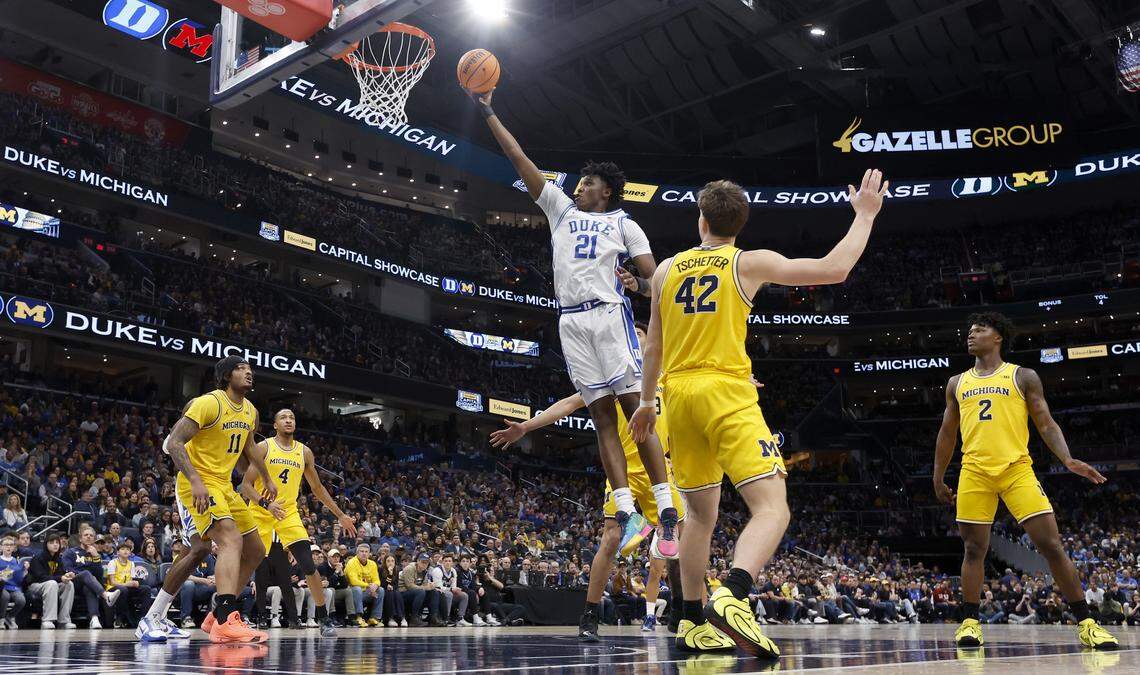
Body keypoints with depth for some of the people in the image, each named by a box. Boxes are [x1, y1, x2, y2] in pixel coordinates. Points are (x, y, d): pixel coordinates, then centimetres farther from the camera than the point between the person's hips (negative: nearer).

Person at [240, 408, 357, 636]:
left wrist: (340, 515, 12)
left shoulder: (304, 452, 6)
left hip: (289, 513, 2)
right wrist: (267, 504, -26)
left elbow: (317, 488, 15)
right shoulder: (263, 448, -5)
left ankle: (324, 619, -3)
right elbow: (246, 485, -9)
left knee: (308, 565, -11)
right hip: (260, 513, -2)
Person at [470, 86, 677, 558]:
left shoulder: (624, 224, 11)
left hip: (609, 314, -4)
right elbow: (518, 158, 19)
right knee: (602, 418, -1)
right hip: (571, 321, 4)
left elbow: (653, 276, 1)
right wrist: (489, 114, 17)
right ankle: (627, 514, -4)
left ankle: (666, 512, -8)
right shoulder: (562, 209, 21)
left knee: (635, 410, -9)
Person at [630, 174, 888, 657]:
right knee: (772, 508, -10)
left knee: (701, 513, 17)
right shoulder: (749, 263, 2)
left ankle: (693, 625, 19)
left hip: (678, 393, 5)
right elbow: (835, 269, 0)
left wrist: (646, 401, 32)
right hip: (726, 393, -5)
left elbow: (653, 347, 20)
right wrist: (865, 214, 13)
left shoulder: (666, 269, 13)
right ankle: (732, 597, -35)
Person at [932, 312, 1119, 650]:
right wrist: (938, 479, 19)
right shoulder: (957, 384, 17)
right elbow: (947, 433, 21)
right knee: (974, 549, 2)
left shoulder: (1023, 377, 9)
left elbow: (1046, 424, 5)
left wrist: (1068, 459, -11)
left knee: (1051, 544, -7)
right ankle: (969, 622, 10)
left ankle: (1086, 623, 1)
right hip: (974, 473, 2)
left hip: (1017, 469, -2)